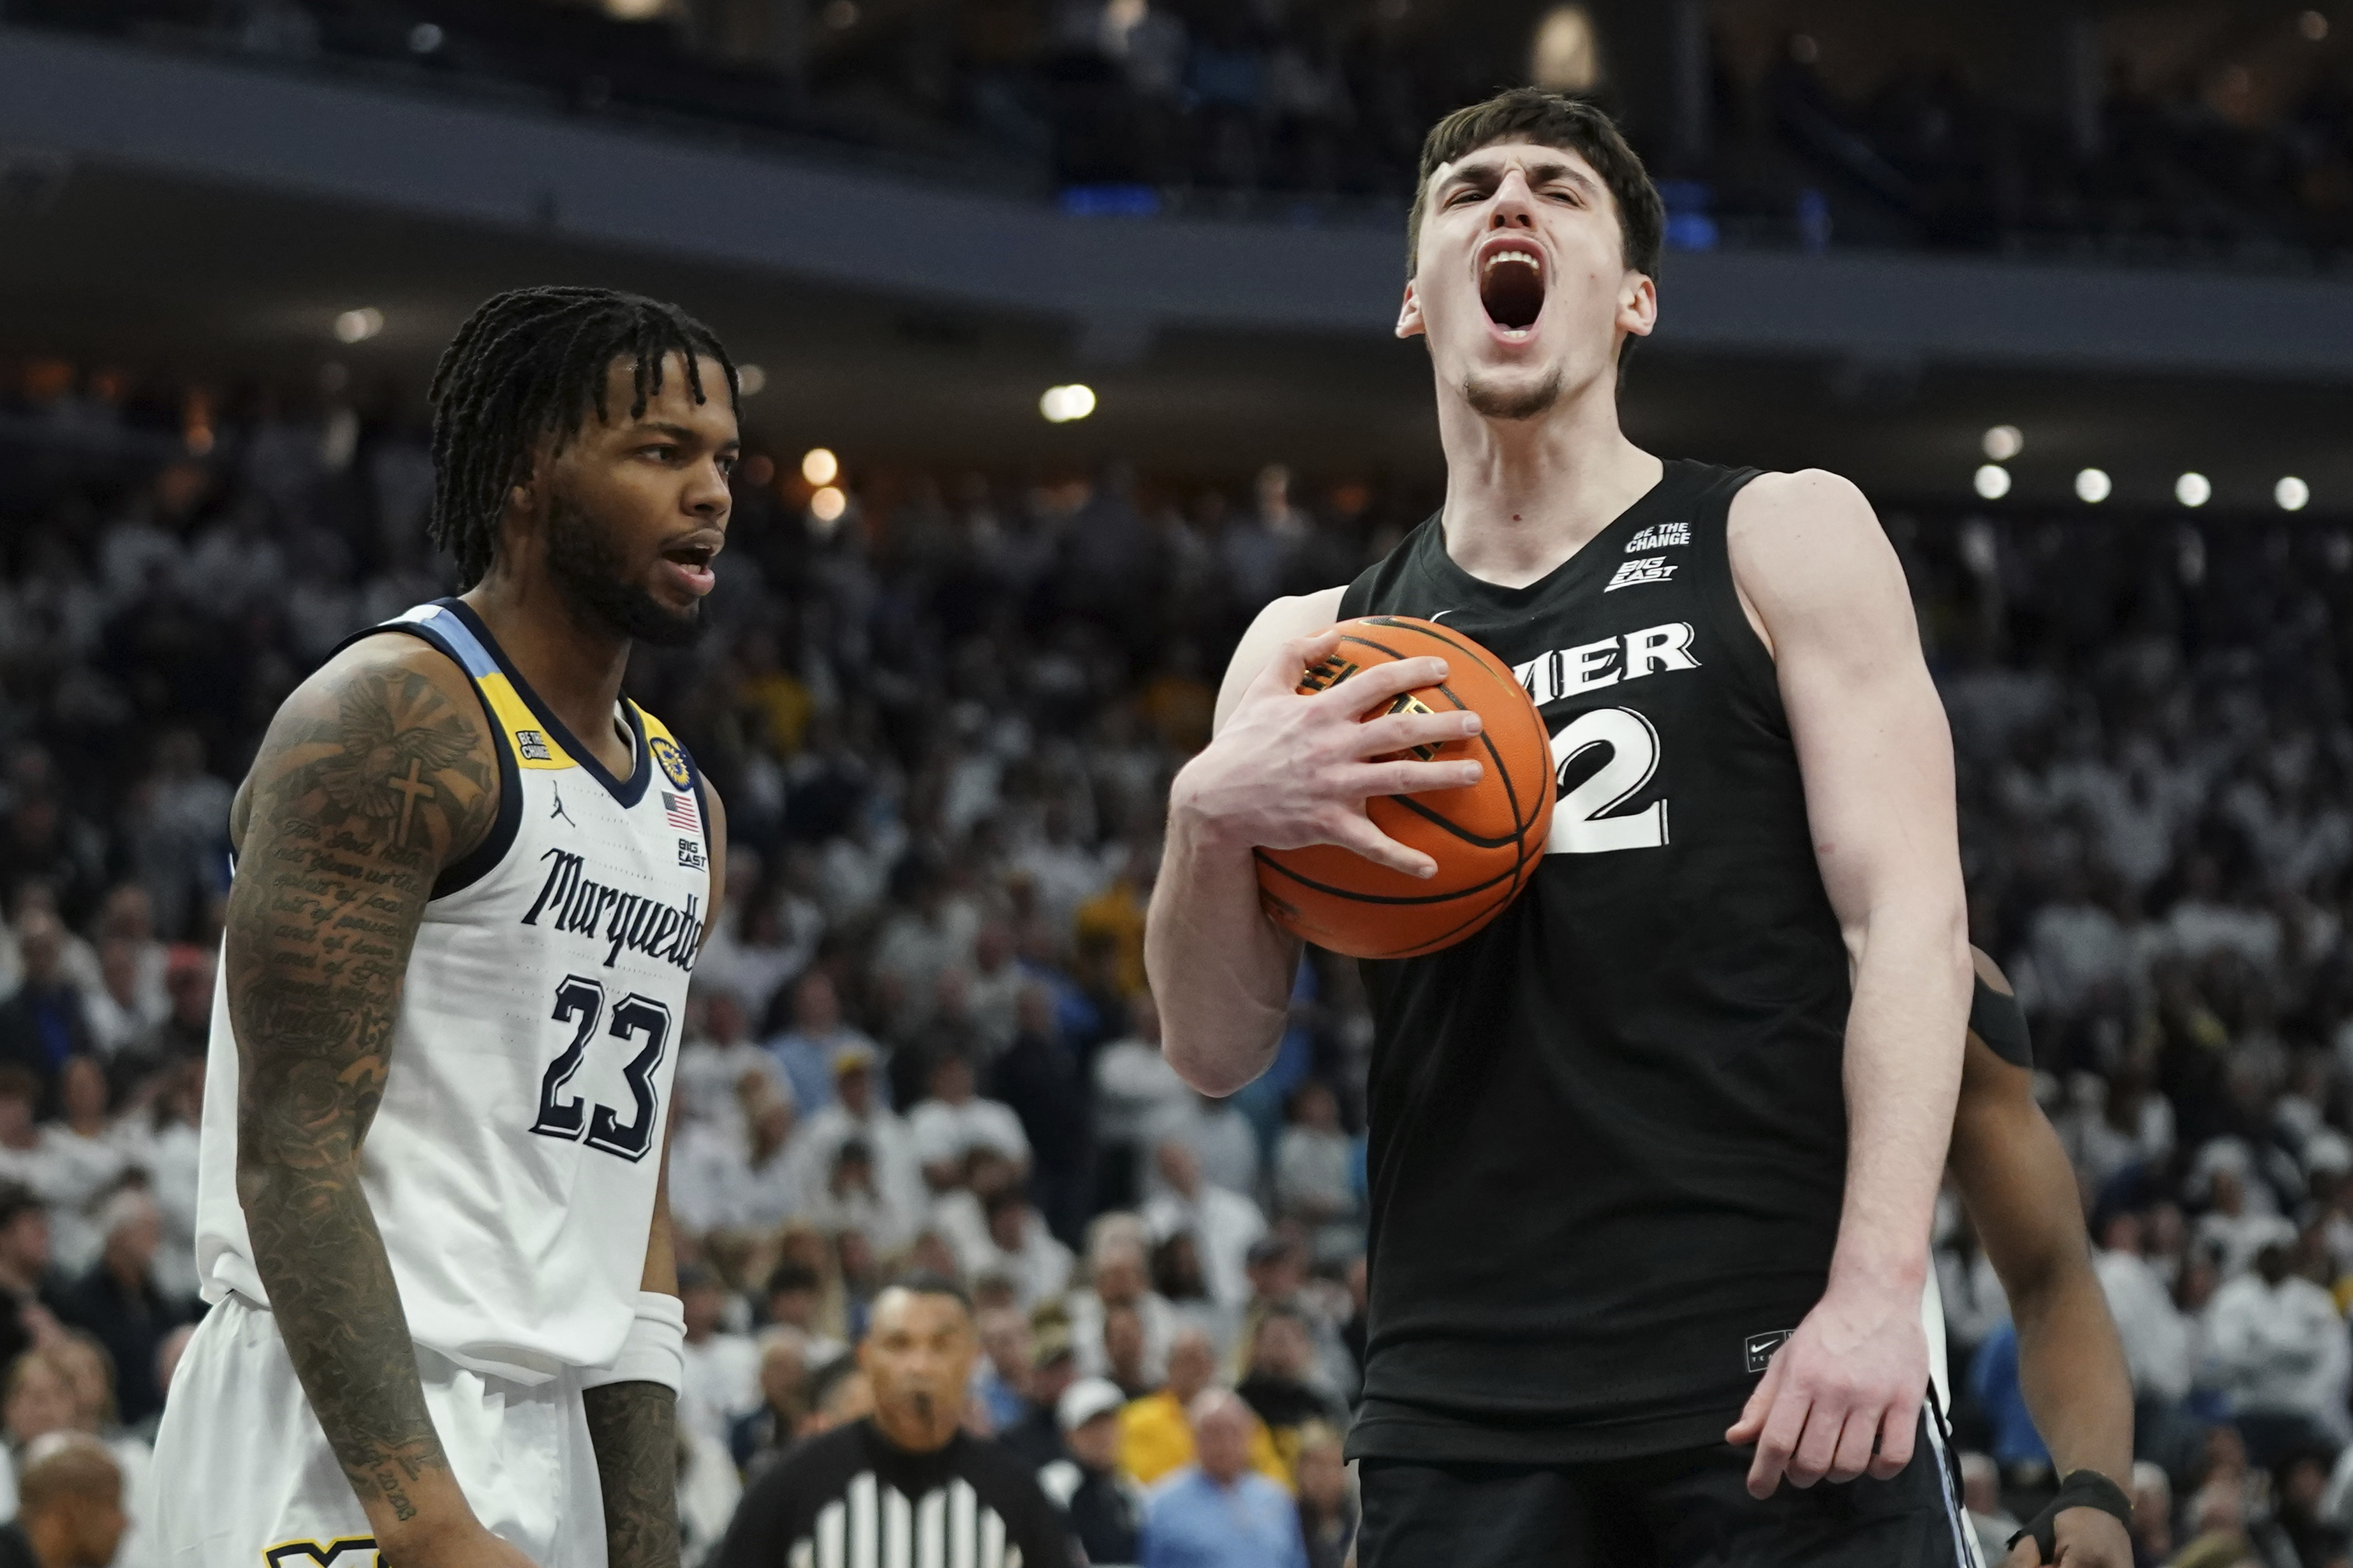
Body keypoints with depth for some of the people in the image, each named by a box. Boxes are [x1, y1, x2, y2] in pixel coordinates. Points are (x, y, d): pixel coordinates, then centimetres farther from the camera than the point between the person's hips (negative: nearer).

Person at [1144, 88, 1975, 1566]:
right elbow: (1219, 1050, 12)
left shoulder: (1784, 540, 8)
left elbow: (1908, 914, -2)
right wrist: (1209, 822, -9)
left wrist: (1875, 1288, -16)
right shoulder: (1316, 647, 17)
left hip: (1781, 1366, -3)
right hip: (1463, 1407, 3)